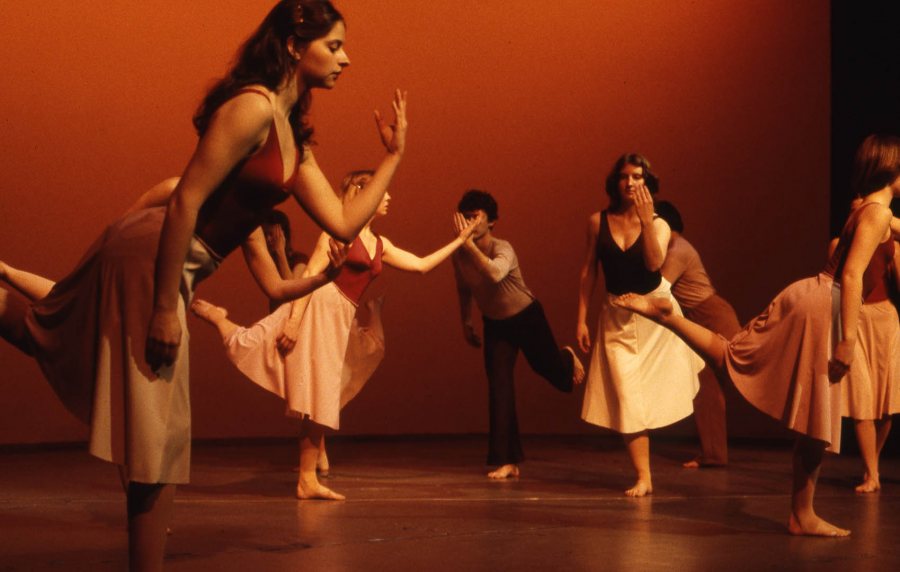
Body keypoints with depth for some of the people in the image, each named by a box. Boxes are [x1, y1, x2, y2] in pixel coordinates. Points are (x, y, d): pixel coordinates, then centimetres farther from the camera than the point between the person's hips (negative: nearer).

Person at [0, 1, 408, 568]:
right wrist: (165, 308, -21)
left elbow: (343, 224, 12)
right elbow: (186, 202, -20)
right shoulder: (253, 107, -15)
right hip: (148, 254, -10)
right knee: (159, 432, -2)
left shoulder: (294, 138, 16)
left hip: (168, 259, 10)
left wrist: (394, 156, 13)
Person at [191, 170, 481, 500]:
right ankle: (215, 316, 7)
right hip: (320, 306, -7)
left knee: (319, 402, 5)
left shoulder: (380, 245, 19)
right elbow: (312, 272, -10)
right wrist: (295, 318, -19)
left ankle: (308, 481, 6)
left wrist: (459, 241, 26)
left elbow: (421, 265, 26)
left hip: (340, 320, 7)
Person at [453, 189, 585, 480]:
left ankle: (567, 357, 55)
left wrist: (469, 244, -56)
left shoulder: (502, 249, -31)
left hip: (526, 316, -4)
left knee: (550, 368, 13)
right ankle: (507, 461, -4)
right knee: (499, 388, -7)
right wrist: (466, 322, 13)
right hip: (495, 323, 4)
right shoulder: (459, 254, -13)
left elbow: (495, 274, -55)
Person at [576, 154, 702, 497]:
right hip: (618, 318, 0)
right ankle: (643, 478, -2)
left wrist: (645, 219, -32)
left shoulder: (658, 225, -7)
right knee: (627, 398, -6)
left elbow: (654, 263, -27)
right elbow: (588, 273, 0)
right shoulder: (599, 223, -4)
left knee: (658, 388, 13)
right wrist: (581, 319, -2)